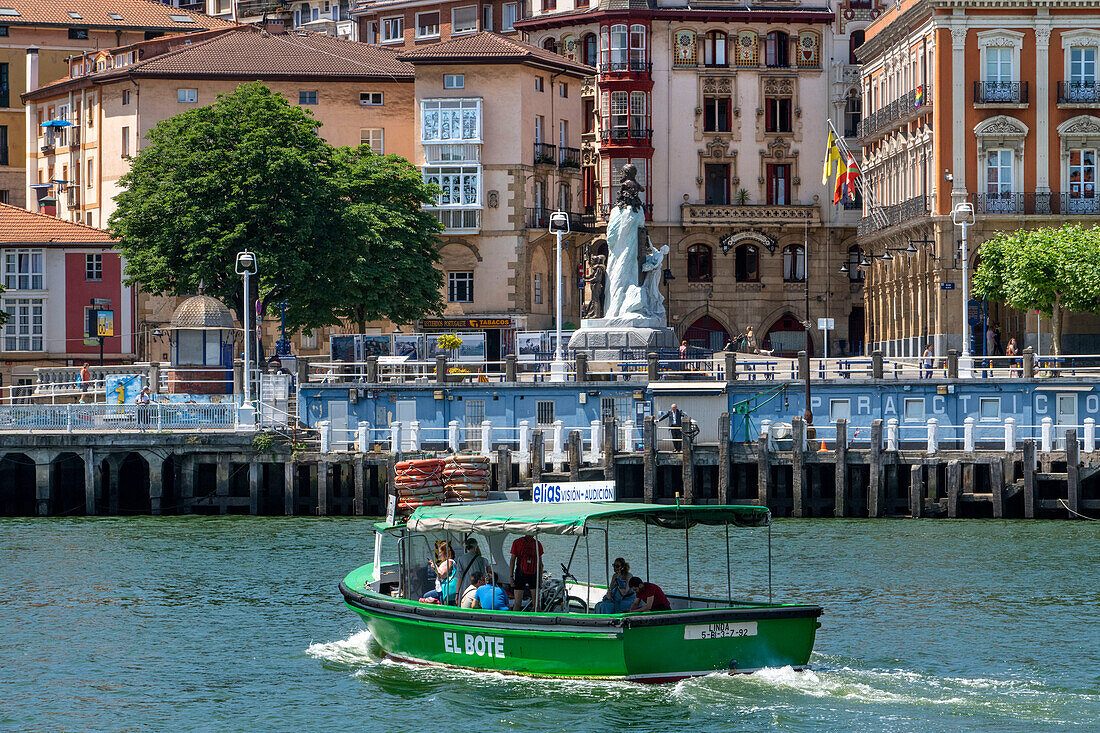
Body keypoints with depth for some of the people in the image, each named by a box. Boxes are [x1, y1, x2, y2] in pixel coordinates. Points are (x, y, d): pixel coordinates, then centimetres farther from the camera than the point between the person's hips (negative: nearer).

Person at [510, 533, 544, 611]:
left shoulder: (538, 544, 8)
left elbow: (540, 564, 14)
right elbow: (512, 560, 2)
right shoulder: (517, 542, 2)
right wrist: (511, 577, -4)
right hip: (520, 574, -2)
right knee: (517, 602, -2)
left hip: (534, 575, 2)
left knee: (536, 603, -2)